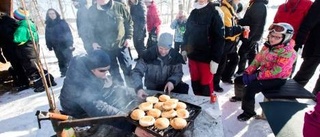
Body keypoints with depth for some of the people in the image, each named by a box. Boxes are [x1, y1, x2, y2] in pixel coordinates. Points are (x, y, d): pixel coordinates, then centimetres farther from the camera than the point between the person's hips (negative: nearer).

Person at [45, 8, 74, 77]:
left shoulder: (62, 22, -1)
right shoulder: (48, 25, 9)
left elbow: (68, 33, -7)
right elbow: (47, 37, 11)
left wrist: (70, 43, -15)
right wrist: (49, 46, 6)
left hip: (65, 44, -3)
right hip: (56, 47, 4)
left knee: (69, 60, -4)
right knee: (61, 61, 9)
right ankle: (63, 74, 18)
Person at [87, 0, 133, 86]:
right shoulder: (92, 11, -3)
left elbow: (129, 22, 2)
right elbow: (89, 29, 6)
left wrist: (129, 37, -4)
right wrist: (93, 42, -5)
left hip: (122, 45, -1)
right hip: (105, 48, 1)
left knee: (128, 69, 9)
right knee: (114, 72, 13)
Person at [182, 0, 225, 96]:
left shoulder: (214, 12, -7)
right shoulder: (193, 12, 11)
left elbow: (220, 38, -12)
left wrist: (215, 59, -16)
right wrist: (184, 49, 10)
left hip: (206, 58, -5)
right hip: (192, 55, 6)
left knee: (206, 84, 4)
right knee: (195, 82, 14)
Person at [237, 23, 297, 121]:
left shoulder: (287, 53, -22)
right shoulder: (268, 46, 1)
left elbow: (275, 72, -27)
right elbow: (257, 60, 3)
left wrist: (256, 76, -26)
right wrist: (248, 72, -7)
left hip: (277, 79, -8)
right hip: (263, 72, 8)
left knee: (251, 87, -27)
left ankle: (249, 112, -7)